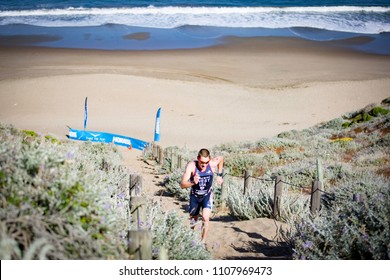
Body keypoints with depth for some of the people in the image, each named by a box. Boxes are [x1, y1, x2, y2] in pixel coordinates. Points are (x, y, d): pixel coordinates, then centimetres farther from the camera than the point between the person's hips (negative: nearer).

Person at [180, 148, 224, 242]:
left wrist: (219, 175, 0)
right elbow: (182, 185, -34)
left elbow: (221, 158, 2)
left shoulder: (212, 164, -24)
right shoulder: (191, 166, -30)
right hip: (194, 196, 0)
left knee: (205, 218, -20)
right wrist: (192, 182, -53)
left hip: (207, 196, 0)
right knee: (193, 220, 16)